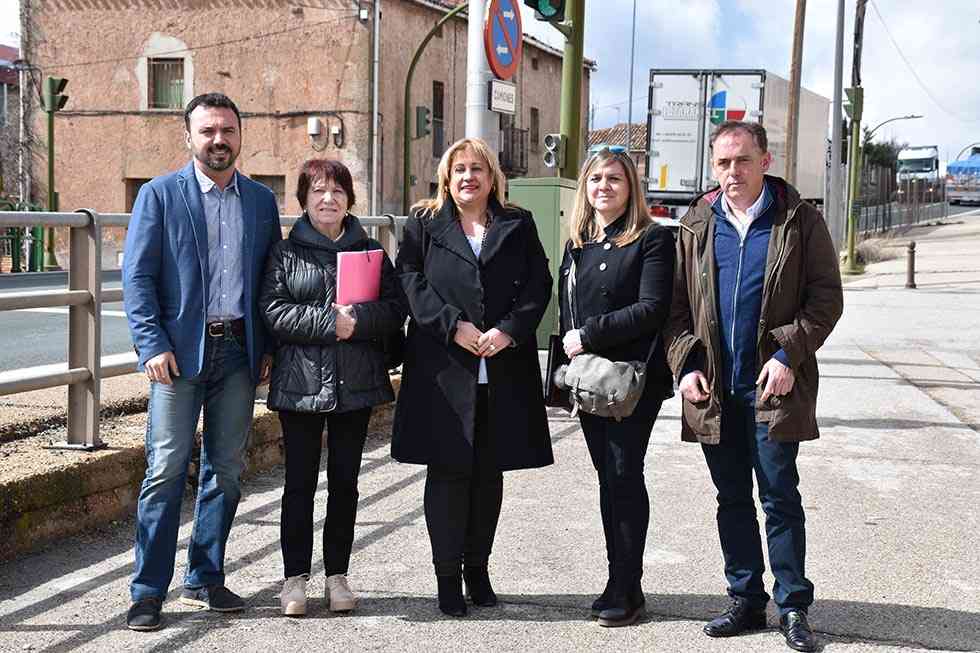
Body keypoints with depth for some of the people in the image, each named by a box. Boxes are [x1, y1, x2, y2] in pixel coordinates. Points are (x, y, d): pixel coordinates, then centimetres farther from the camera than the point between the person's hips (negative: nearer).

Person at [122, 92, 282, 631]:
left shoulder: (261, 200, 12)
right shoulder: (159, 195, 2)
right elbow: (137, 276, -3)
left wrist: (270, 346, 5)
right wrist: (153, 344, -13)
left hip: (239, 351, 4)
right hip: (180, 350, -4)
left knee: (225, 470, 9)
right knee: (166, 470, -5)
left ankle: (204, 580, 22)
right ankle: (148, 592, 5)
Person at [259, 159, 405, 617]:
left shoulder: (370, 251, 11)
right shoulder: (285, 252, 5)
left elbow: (394, 307, 2)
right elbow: (274, 310, -8)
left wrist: (358, 319, -16)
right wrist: (329, 323, -17)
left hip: (356, 384, 2)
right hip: (300, 381, -2)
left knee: (345, 481, 9)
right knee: (300, 482, 2)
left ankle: (337, 575, 20)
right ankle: (296, 578, 12)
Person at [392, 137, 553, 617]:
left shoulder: (518, 226, 12)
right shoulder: (424, 224, 8)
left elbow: (538, 284, 5)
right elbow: (409, 279, -2)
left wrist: (510, 330, -11)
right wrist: (453, 325, -14)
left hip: (504, 369, 2)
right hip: (442, 369, -2)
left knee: (490, 471, 9)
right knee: (447, 470, 1)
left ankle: (477, 566, 23)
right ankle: (447, 575, 11)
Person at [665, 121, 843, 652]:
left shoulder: (799, 221, 0)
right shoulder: (696, 226, 9)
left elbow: (826, 297, -3)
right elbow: (677, 304, 10)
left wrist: (789, 354, -14)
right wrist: (685, 364, -2)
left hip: (773, 387, -3)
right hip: (713, 388, 4)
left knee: (780, 497, 0)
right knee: (732, 499, 12)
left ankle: (793, 606, 12)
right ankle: (746, 600, 23)